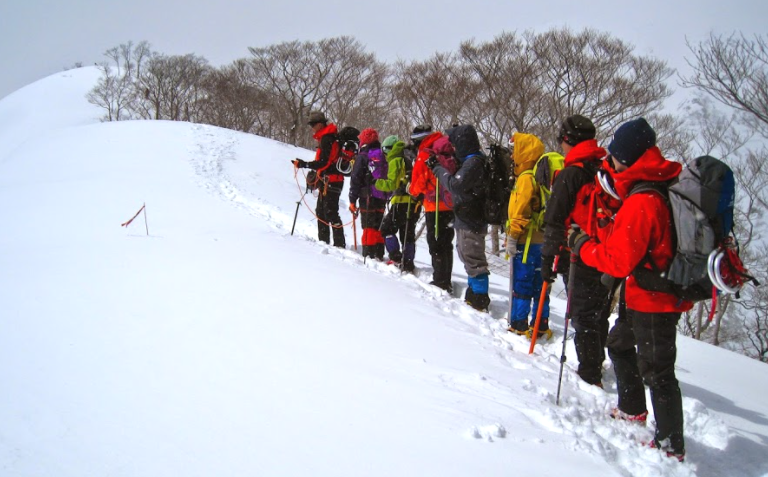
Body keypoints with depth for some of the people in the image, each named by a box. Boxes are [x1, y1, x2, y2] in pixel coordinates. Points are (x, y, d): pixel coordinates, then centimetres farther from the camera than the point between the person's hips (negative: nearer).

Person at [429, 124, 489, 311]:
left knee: (473, 260, -6)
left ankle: (480, 301, 0)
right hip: (468, 219, 11)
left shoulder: (474, 162, -19)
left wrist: (438, 169, -10)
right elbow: (458, 179, 16)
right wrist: (439, 167, 8)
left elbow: (455, 185, -22)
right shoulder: (472, 160, 12)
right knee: (469, 259, 20)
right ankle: (473, 295, 31)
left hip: (471, 221, -11)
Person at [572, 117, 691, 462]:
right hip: (653, 294, 10)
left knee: (656, 370, 1)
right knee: (620, 345, 26)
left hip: (653, 301, -10)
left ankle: (672, 444, 13)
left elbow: (620, 261, -25)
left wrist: (583, 246, -11)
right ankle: (632, 409, 42)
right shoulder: (663, 187, 4)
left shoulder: (641, 201, -26)